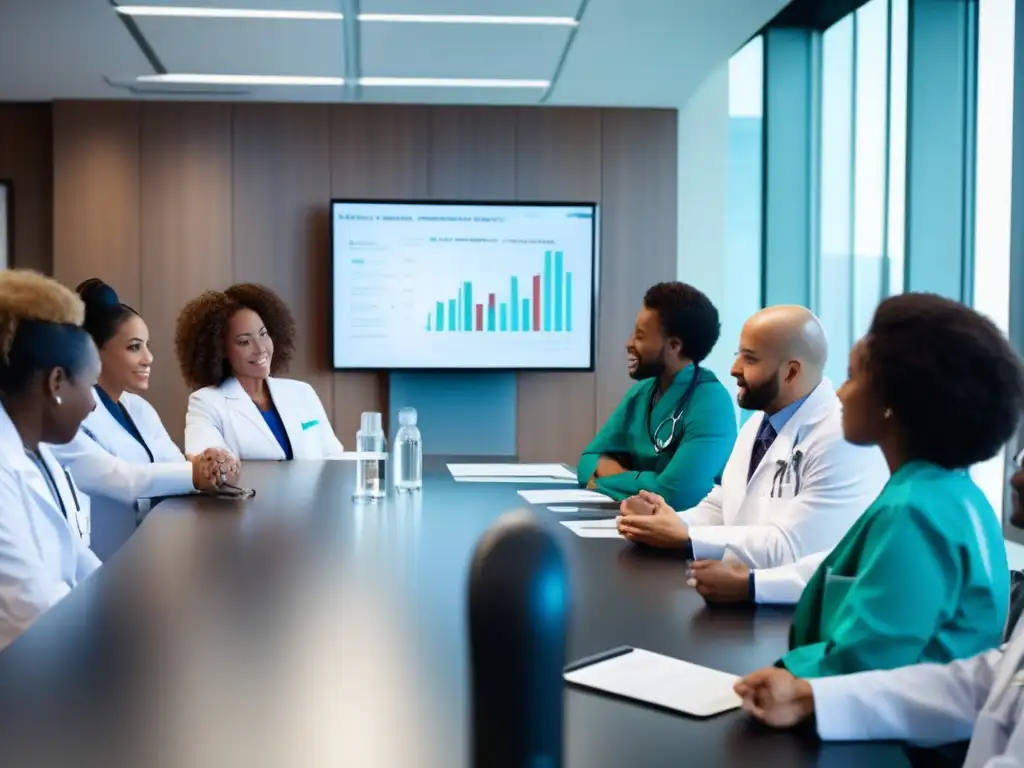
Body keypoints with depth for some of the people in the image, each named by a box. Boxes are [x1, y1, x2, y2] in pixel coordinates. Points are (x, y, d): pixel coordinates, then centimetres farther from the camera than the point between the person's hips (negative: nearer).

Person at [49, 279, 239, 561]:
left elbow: (176, 467, 2)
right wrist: (194, 473, -31)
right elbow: (113, 478, -25)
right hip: (101, 569, -8)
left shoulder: (140, 409, 14)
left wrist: (209, 464, -19)